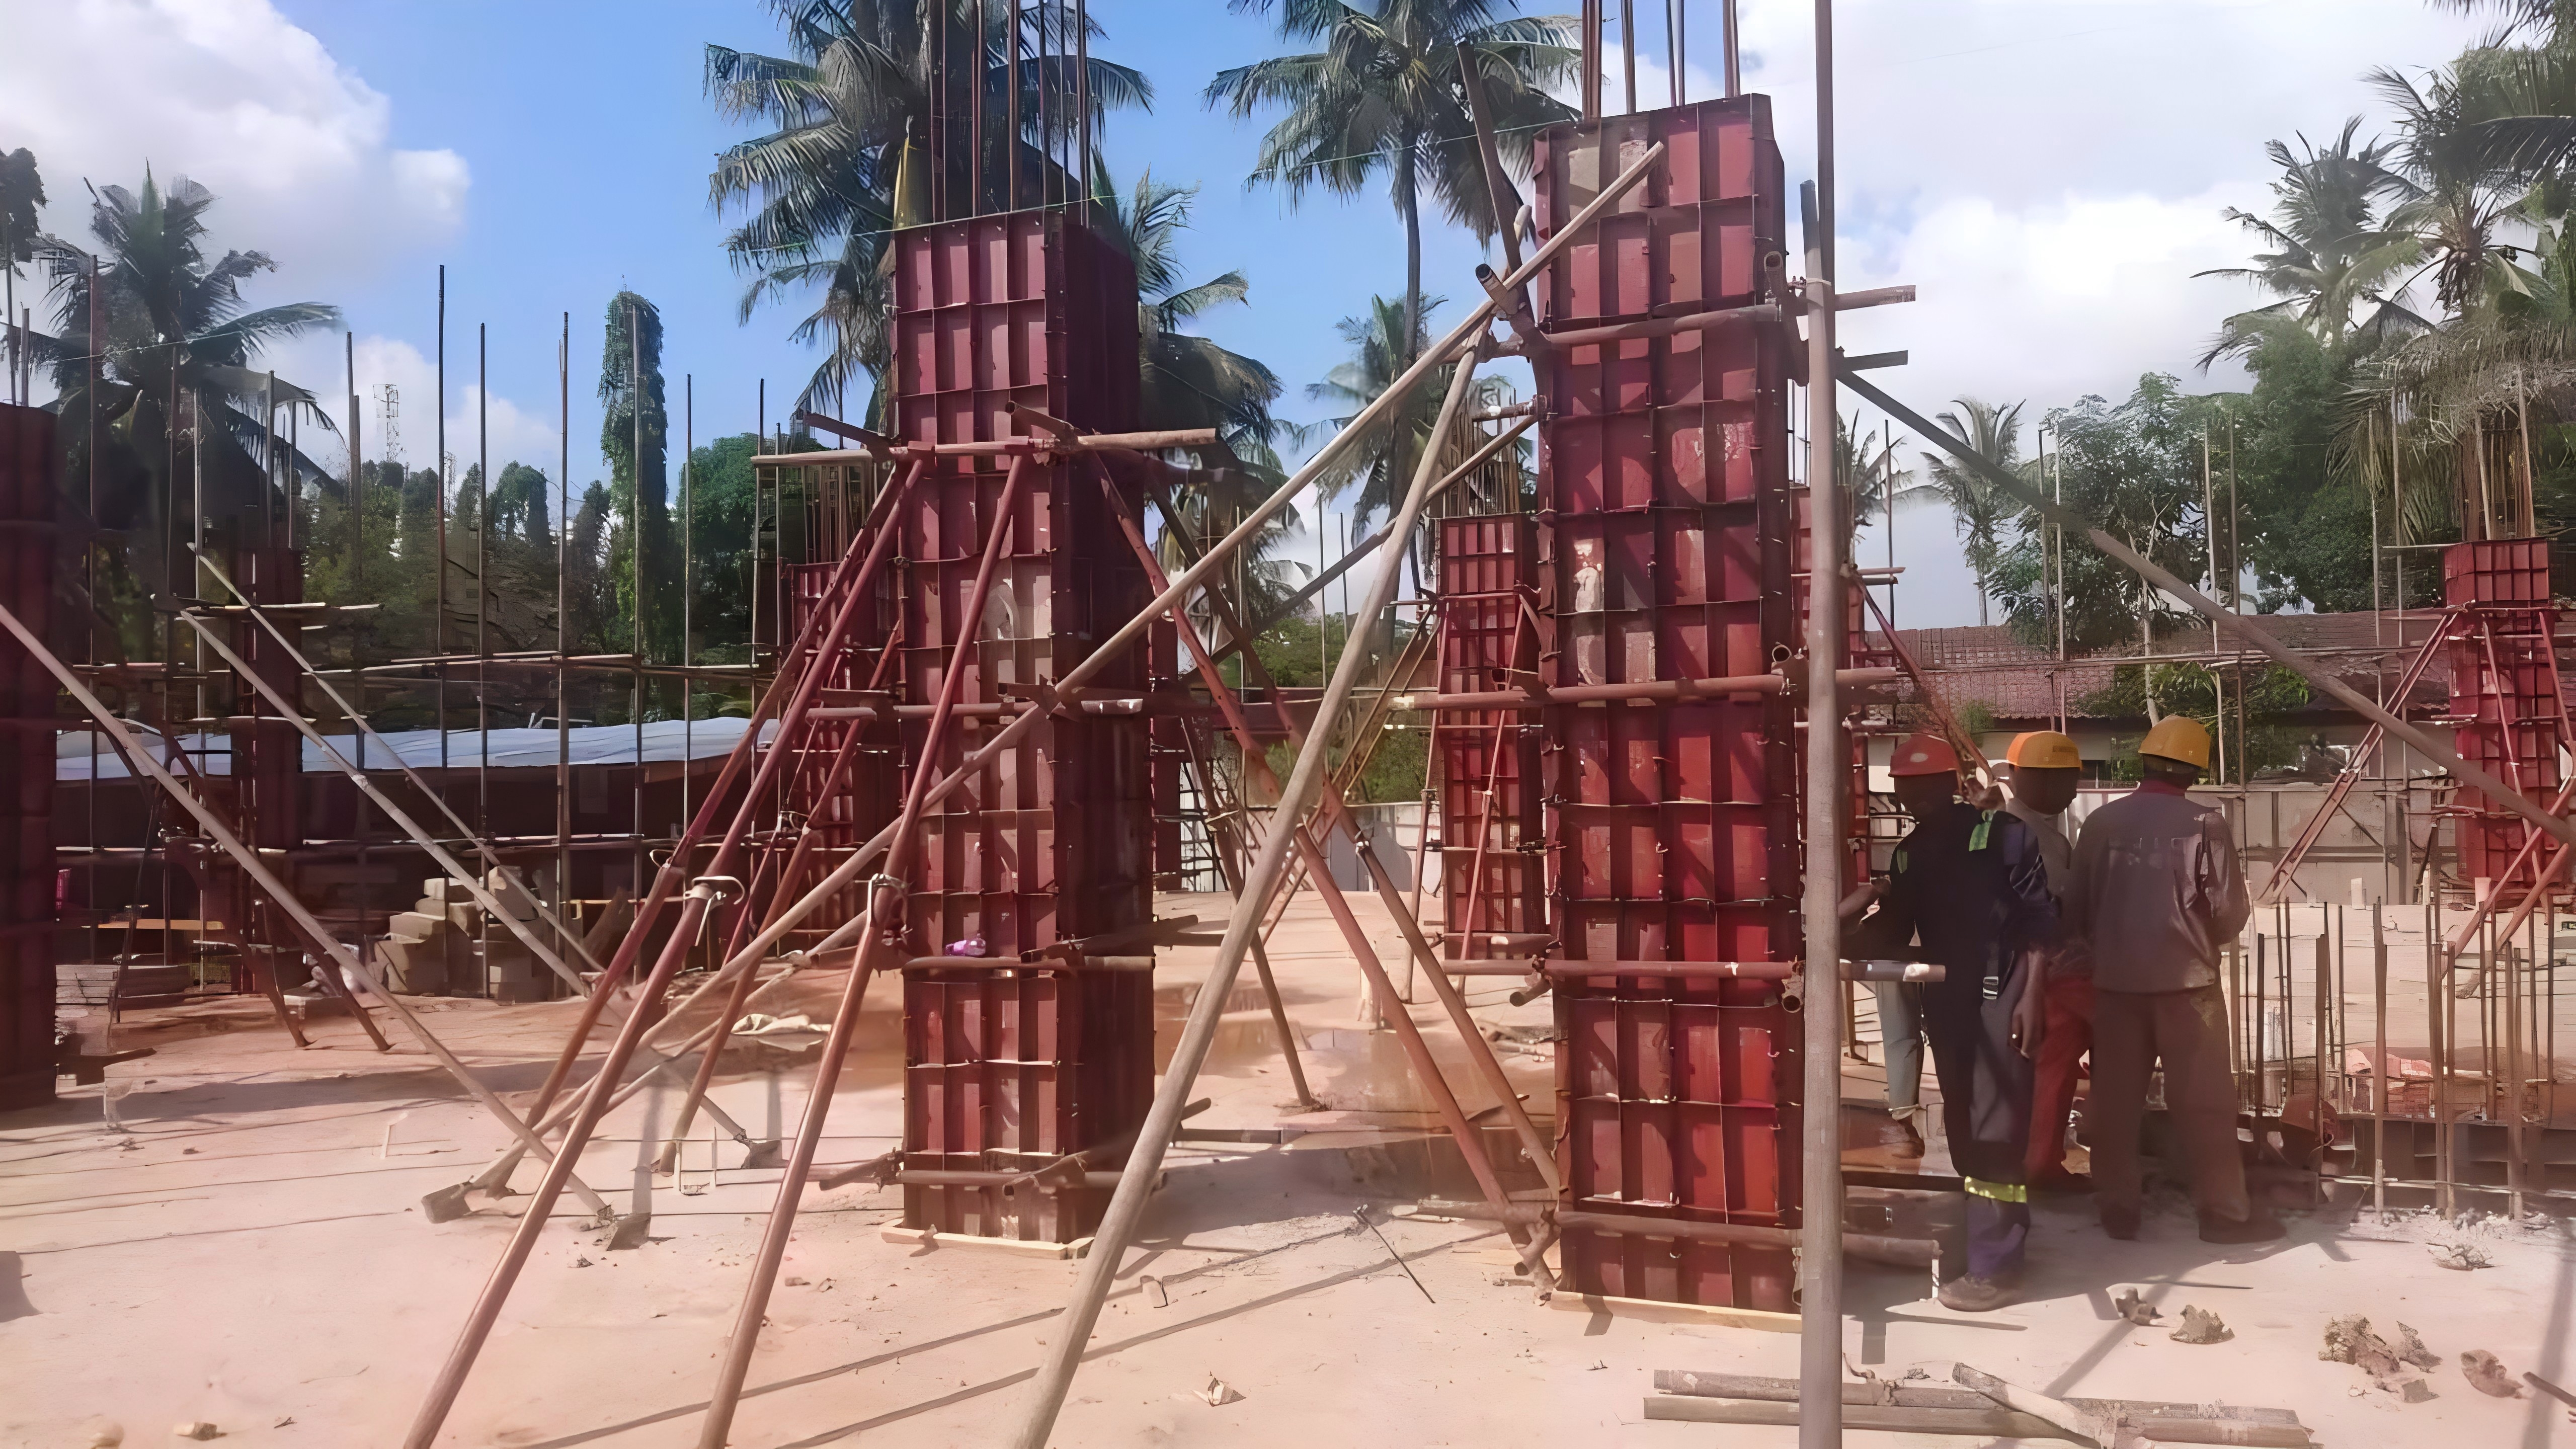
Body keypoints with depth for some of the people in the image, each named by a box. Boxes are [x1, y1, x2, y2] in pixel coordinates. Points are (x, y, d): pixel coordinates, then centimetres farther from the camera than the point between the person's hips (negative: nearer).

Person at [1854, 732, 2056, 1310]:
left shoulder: (2002, 835, -8)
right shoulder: (1907, 853, 10)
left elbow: (2038, 921, -9)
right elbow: (1892, 928, 8)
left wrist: (2030, 996, -14)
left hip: (1999, 996, -7)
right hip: (1943, 999, 7)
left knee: (1995, 1129, -5)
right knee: (1962, 1124, 12)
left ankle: (1994, 1266, 0)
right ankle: (1990, 1237, 25)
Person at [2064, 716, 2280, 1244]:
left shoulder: (2101, 822, -1)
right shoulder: (2204, 825, -9)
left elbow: (2075, 910, 3)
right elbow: (2231, 912, -8)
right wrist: (2205, 937, 13)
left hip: (2115, 981, 3)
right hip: (2185, 979, -3)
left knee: (2115, 1098, 10)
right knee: (2204, 1100, 7)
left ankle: (2118, 1209, 17)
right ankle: (2224, 1212, 13)